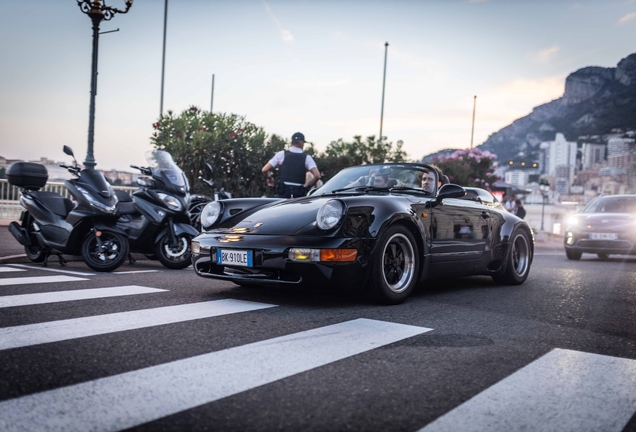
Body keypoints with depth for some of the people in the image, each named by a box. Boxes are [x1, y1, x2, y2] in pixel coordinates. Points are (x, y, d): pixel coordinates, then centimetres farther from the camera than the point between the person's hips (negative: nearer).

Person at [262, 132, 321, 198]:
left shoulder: (281, 154, 5)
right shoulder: (307, 158, 5)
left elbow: (265, 170, 3)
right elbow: (317, 175, -7)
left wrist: (269, 178, 23)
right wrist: (307, 185, 8)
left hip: (282, 192, -1)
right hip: (299, 194, 1)